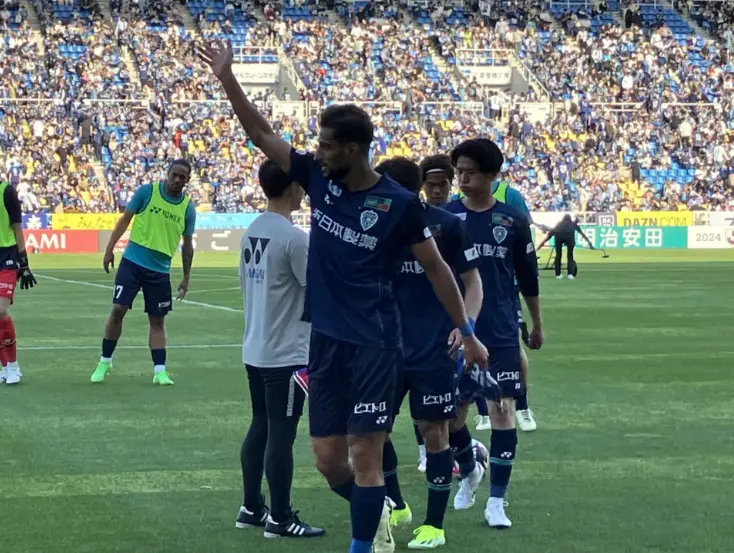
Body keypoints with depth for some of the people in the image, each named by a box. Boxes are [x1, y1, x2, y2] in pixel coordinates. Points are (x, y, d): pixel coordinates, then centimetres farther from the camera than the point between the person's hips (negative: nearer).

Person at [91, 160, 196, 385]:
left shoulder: (188, 208, 1)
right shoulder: (147, 192, -5)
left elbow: (187, 244, 10)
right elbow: (125, 219, 2)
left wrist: (186, 278, 10)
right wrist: (110, 248, -4)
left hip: (160, 270, 2)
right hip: (132, 262, -2)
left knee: (157, 320, 5)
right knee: (118, 310, -6)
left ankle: (160, 371, 7)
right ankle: (105, 361, 9)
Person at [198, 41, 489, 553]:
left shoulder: (399, 203, -11)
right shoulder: (320, 178, 2)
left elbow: (435, 267, -2)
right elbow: (262, 133, 4)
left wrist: (467, 332, 0)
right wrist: (226, 77, -5)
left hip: (375, 344, -5)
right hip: (326, 340, 5)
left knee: (364, 454, -5)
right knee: (328, 459, 8)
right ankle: (377, 512, 36)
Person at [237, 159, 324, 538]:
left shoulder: (252, 232, 7)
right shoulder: (295, 237, -19)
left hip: (254, 350, 9)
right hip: (287, 354, -8)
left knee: (260, 427, 16)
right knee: (281, 434, -2)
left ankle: (251, 508, 22)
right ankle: (280, 518, 4)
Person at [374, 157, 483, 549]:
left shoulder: (446, 225, -9)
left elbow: (472, 281, -3)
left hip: (434, 348, -4)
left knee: (433, 431, 1)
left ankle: (434, 525, 11)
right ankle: (395, 506, 23)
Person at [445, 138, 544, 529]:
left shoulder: (512, 221, -2)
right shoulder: (444, 217, -2)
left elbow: (527, 277, 8)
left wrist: (537, 324, 16)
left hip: (501, 334, -1)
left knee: (503, 411, -7)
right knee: (453, 411, 8)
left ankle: (496, 501, 2)